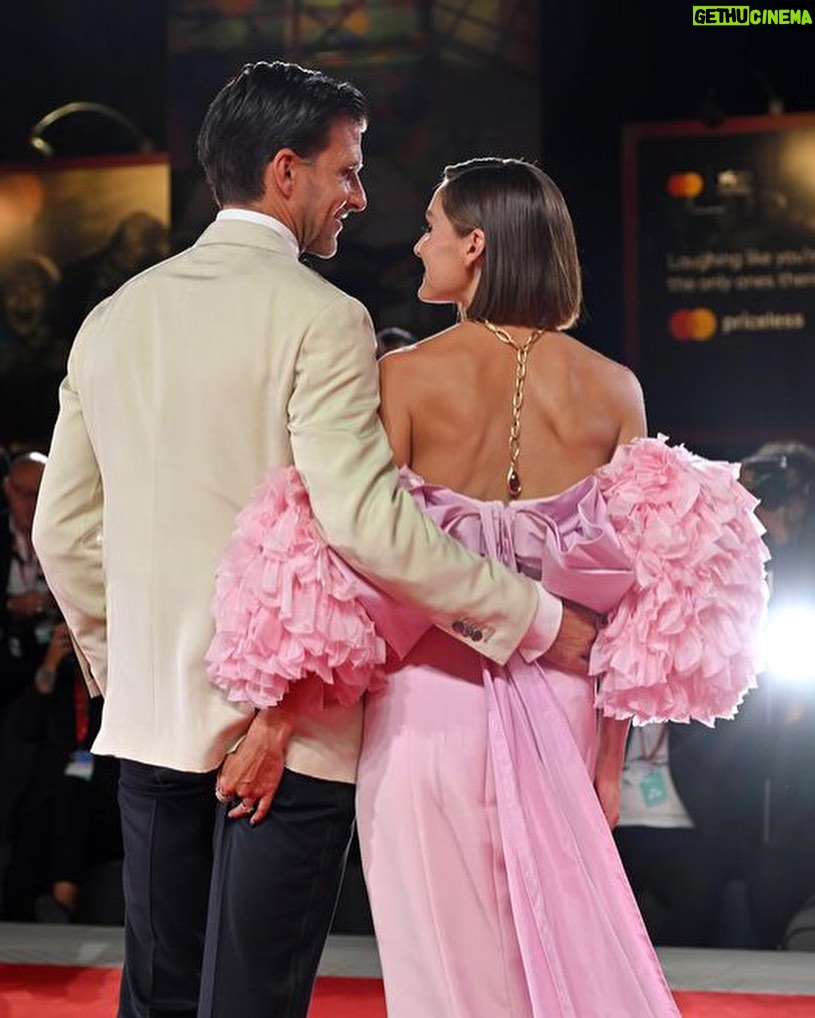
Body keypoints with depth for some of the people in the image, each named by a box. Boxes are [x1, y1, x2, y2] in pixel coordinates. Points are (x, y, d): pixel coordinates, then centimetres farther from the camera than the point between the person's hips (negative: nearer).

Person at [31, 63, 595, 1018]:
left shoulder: (113, 316, 9)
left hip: (149, 721, 6)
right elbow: (365, 520, -23)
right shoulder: (319, 316, -12)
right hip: (292, 730, -6)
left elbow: (62, 528, 12)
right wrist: (535, 618, -15)